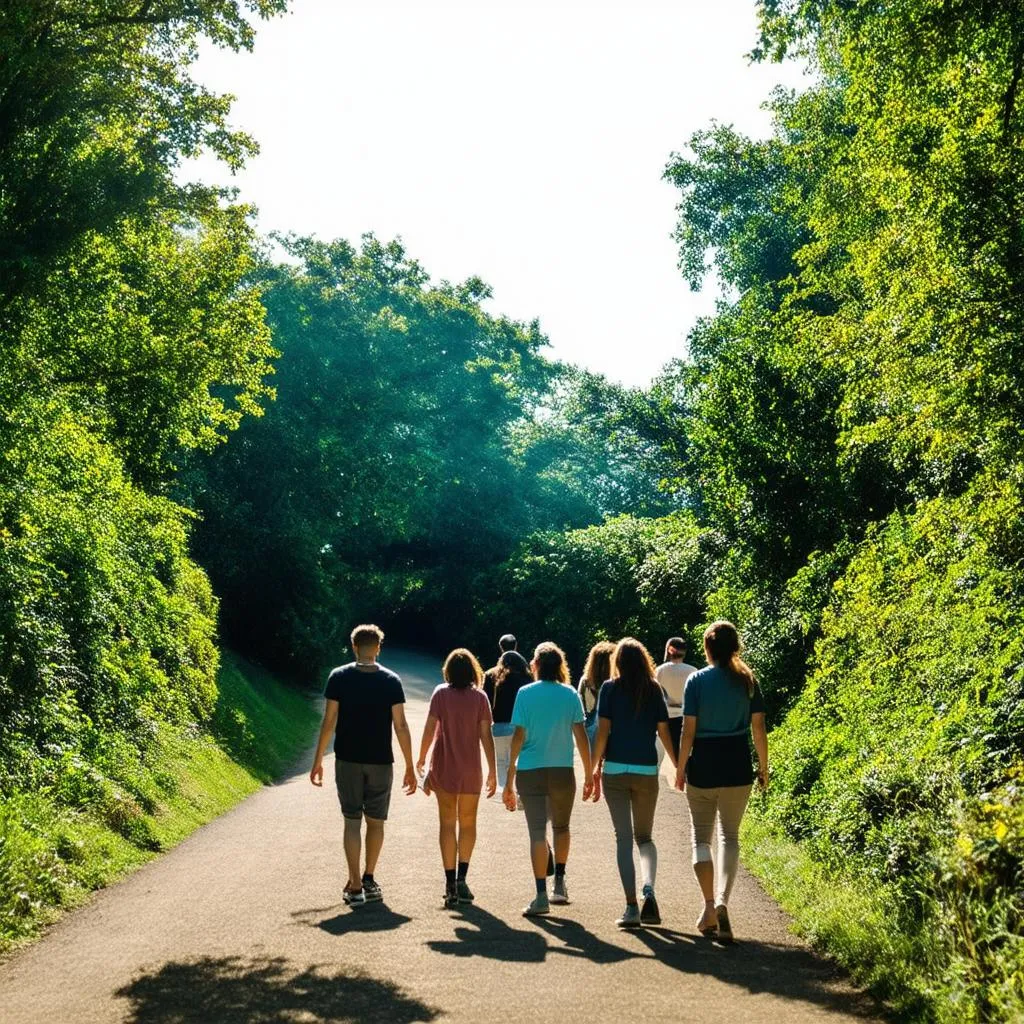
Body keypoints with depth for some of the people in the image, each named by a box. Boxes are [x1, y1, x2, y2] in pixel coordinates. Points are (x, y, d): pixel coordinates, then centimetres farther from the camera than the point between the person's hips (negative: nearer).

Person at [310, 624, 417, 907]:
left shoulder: (338, 677, -4)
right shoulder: (391, 680, -3)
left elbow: (329, 722, -6)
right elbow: (400, 726, -5)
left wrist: (318, 761, 2)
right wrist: (410, 767, 1)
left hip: (347, 761, 0)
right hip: (381, 762, 0)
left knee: (352, 822, 4)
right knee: (375, 822, 15)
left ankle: (355, 887, 1)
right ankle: (369, 880, 23)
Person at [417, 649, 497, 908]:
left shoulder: (441, 694, -4)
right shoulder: (479, 697, -3)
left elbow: (429, 730, -7)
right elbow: (486, 736, -5)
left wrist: (421, 760, 7)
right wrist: (492, 771, 1)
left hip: (444, 769, 0)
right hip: (471, 770, 0)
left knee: (447, 824, 6)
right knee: (468, 823, 15)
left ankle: (450, 884, 2)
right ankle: (461, 878, 6)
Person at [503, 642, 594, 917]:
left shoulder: (525, 694, -3)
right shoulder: (570, 695, 1)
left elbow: (518, 736, -5)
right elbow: (581, 736, -1)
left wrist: (509, 780, -2)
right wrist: (589, 774, 7)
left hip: (530, 771, -1)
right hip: (563, 770, 2)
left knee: (537, 832, -1)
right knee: (561, 827, 22)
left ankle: (541, 896, -5)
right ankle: (559, 883, 26)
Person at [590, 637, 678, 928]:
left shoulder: (610, 688, -2)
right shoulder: (654, 690, 3)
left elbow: (603, 731, -6)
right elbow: (664, 732, 3)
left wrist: (594, 768, 0)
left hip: (615, 770, -1)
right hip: (647, 771, 2)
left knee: (624, 838, 5)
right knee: (645, 837, 15)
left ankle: (631, 907, -1)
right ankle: (649, 889, -11)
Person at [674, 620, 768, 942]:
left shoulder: (696, 680, -7)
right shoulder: (747, 680, 0)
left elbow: (688, 730, -8)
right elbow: (759, 728, 0)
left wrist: (680, 768, 1)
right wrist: (764, 767, 10)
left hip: (702, 769, -2)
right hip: (737, 770, 2)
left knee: (701, 836, 13)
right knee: (729, 836, 11)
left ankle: (710, 906, 4)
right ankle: (722, 901, -9)